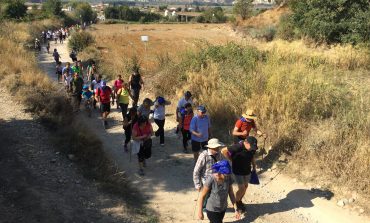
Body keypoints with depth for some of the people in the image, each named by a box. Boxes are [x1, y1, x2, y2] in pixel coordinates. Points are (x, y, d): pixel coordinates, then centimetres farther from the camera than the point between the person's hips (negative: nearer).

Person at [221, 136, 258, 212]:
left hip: (247, 170, 6)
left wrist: (254, 167, 14)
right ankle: (236, 203, 23)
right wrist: (231, 160, -16)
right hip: (238, 171, -6)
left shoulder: (252, 149, -10)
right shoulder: (238, 147, -30)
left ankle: (240, 201, 39)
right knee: (242, 188, -3)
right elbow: (223, 151, -26)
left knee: (245, 186, 17)